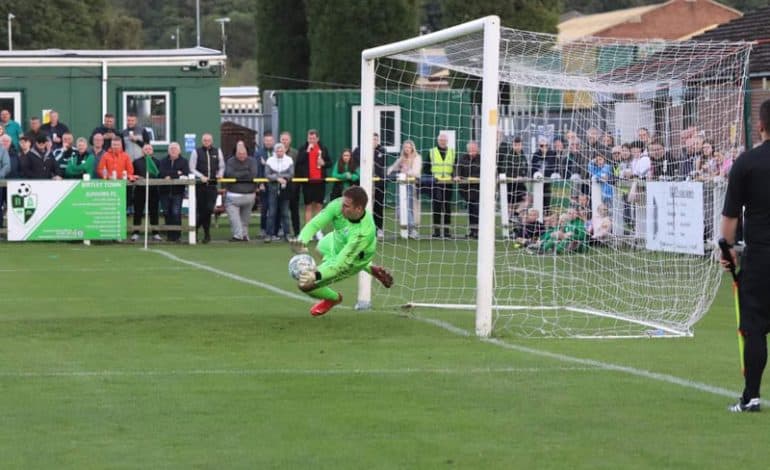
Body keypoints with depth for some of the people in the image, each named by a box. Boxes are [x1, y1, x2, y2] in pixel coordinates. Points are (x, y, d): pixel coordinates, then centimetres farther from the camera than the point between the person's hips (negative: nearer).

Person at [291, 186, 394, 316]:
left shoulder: (364, 232, -46)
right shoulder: (339, 205, -33)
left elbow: (340, 264, -45)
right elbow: (315, 223, -31)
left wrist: (316, 275, -60)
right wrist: (301, 241, -52)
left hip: (352, 261, -7)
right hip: (337, 241, 7)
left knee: (305, 284, -12)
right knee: (322, 246, 41)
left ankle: (334, 298, 24)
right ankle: (371, 269, 39)